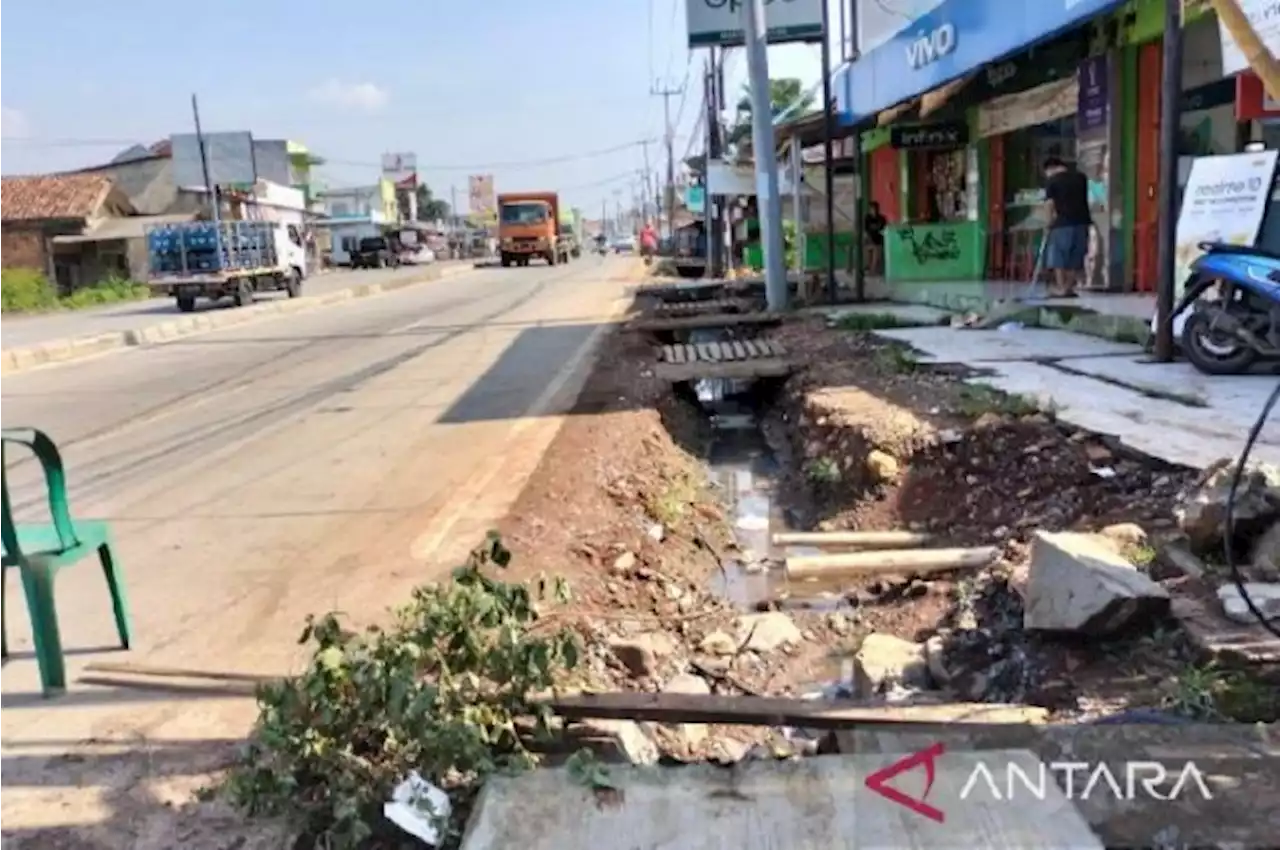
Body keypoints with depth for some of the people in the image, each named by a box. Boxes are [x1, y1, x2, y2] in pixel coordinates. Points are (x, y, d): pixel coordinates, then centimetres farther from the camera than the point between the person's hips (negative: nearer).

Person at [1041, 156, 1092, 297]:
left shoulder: (1052, 180, -4)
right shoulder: (1081, 177, 13)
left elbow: (1049, 204, -10)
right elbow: (1084, 198, 17)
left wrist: (1051, 221, 2)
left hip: (1062, 223, -5)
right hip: (1081, 221, 5)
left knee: (1058, 256, 2)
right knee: (1076, 256, 11)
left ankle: (1060, 288, 1)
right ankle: (1069, 287, 12)